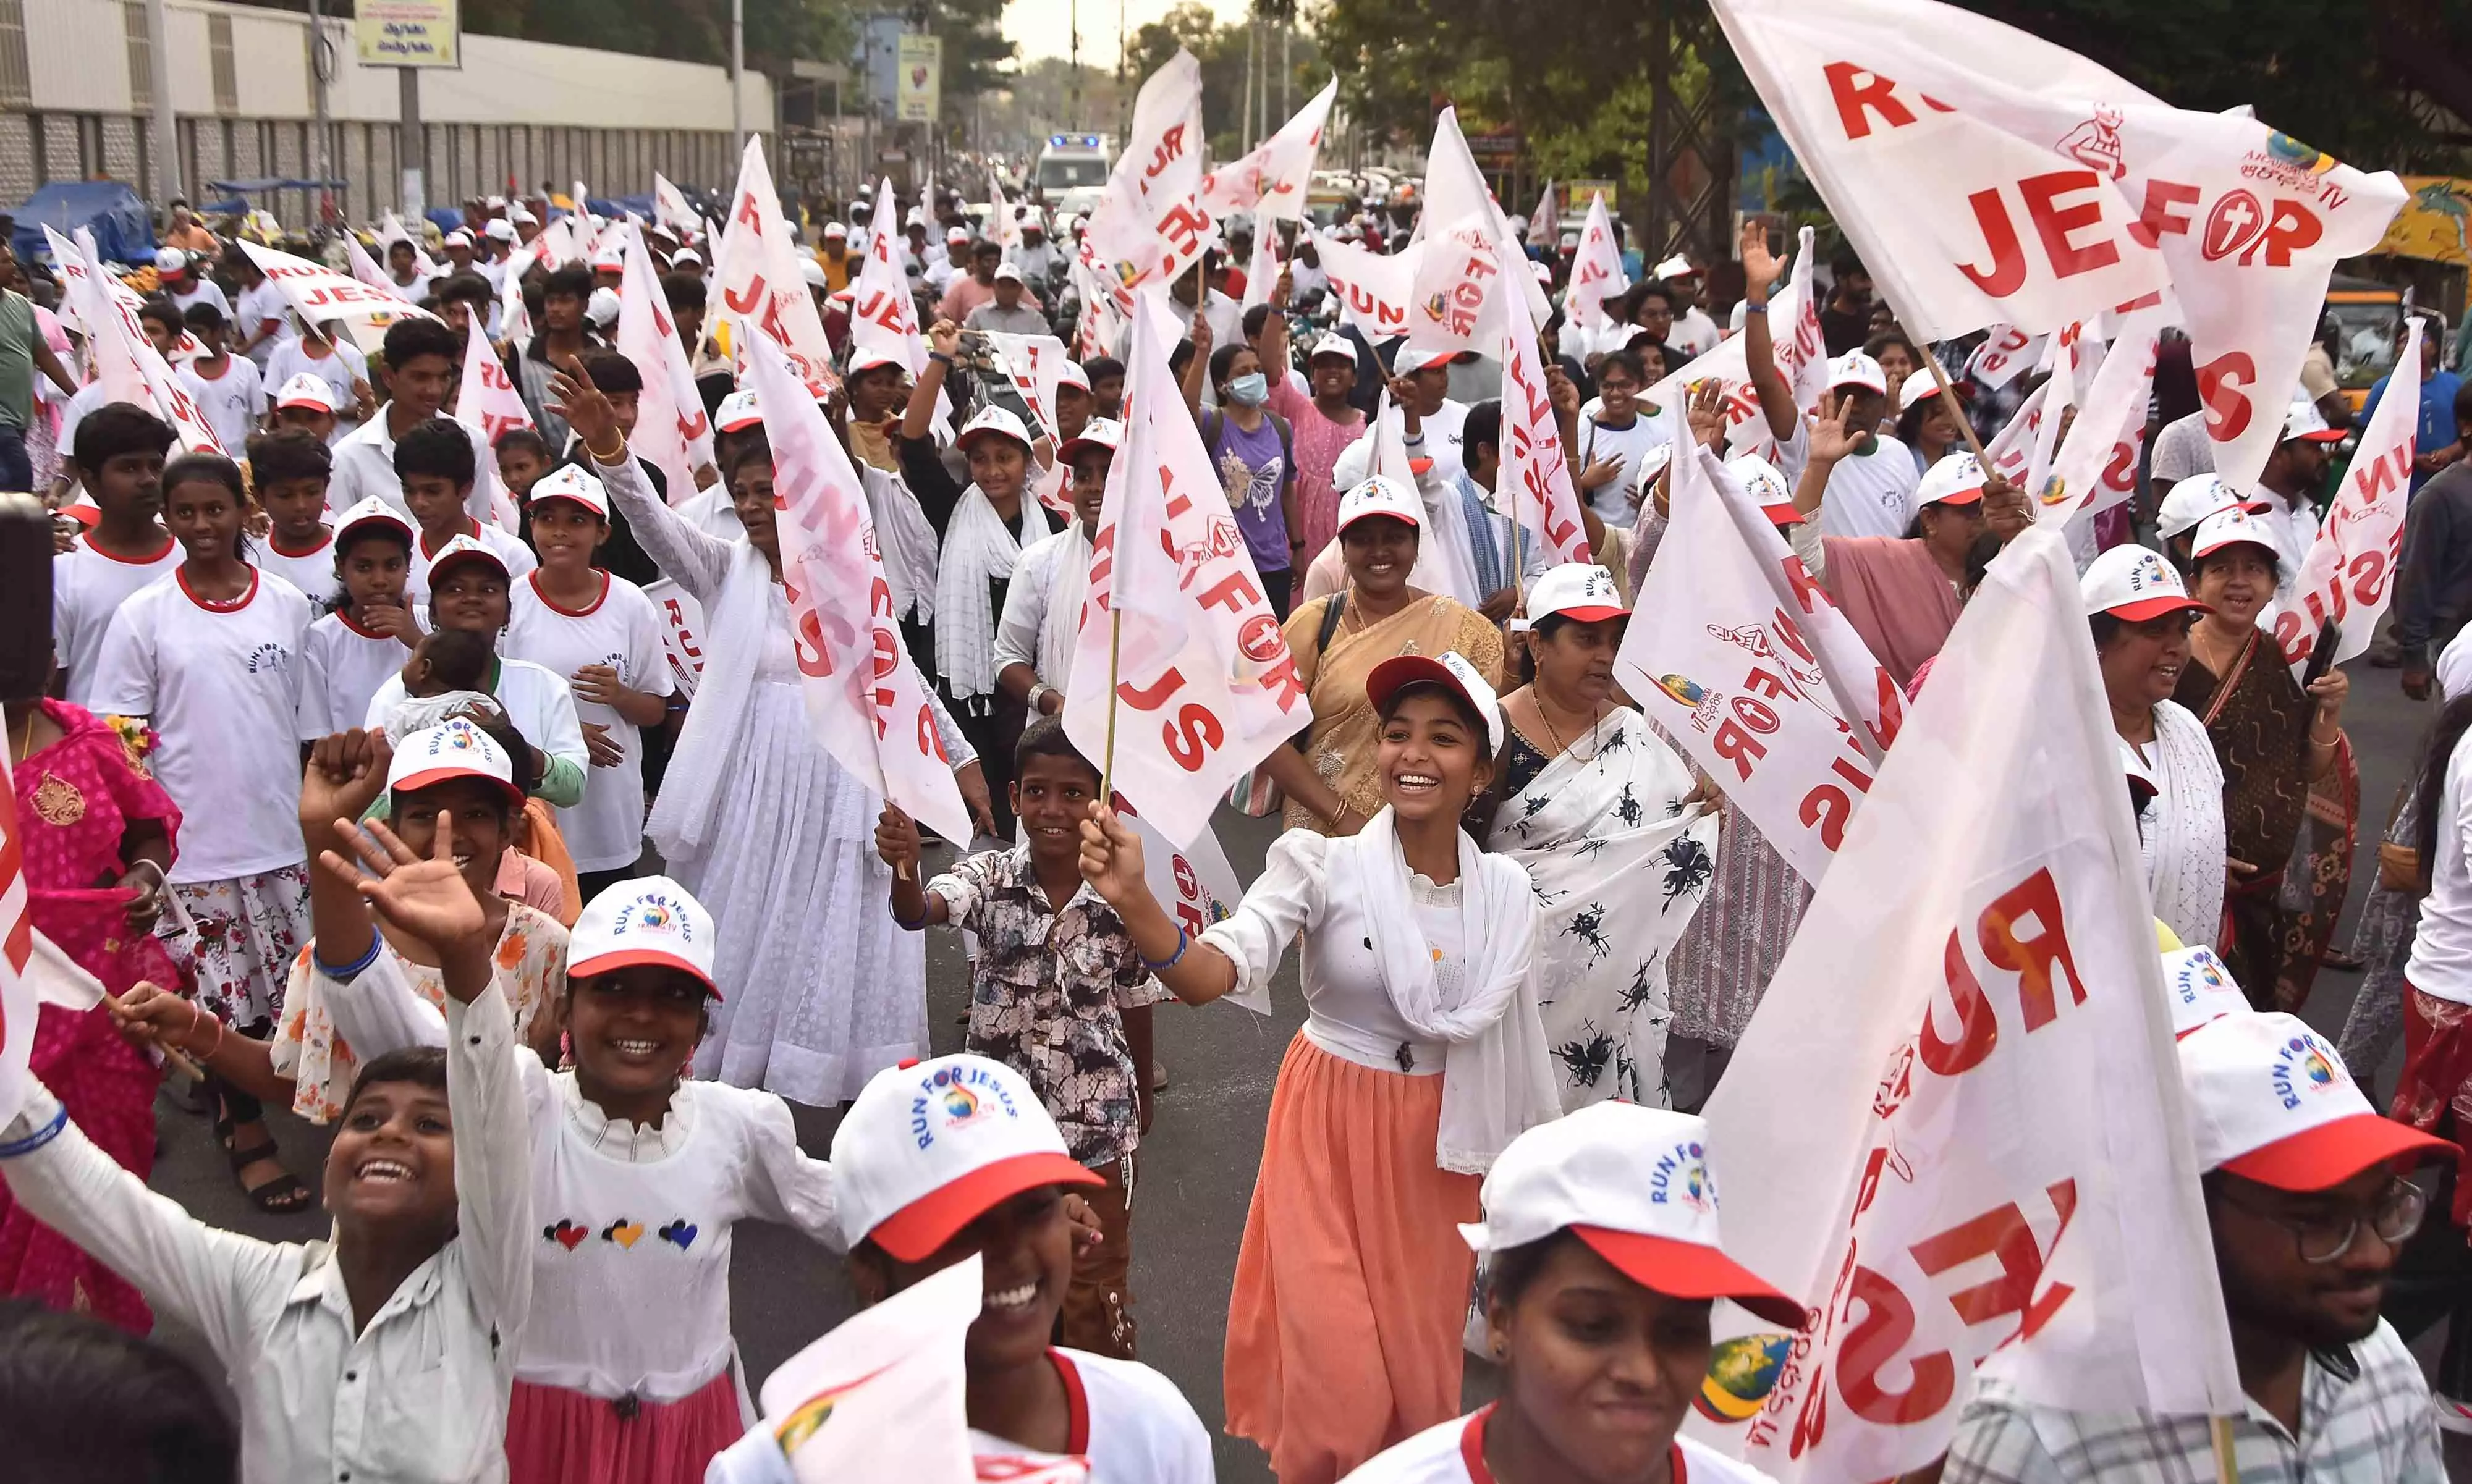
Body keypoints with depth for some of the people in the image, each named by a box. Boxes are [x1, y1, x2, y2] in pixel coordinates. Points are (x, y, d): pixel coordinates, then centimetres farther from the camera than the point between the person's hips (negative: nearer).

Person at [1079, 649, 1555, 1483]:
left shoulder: (1506, 893, -4)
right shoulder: (1322, 865, -14)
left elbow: (1512, 1040, 8)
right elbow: (1212, 976, -27)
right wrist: (1133, 901, -45)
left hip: (1439, 1145, 3)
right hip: (1327, 1130, -3)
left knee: (1420, 1371, 14)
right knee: (1337, 1379, -3)